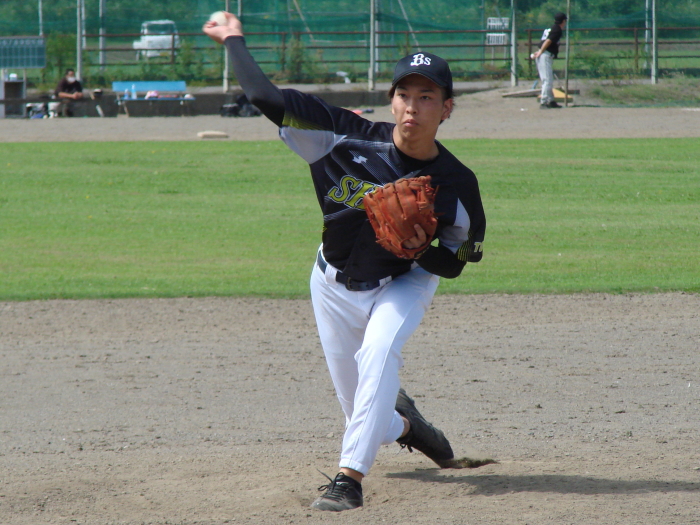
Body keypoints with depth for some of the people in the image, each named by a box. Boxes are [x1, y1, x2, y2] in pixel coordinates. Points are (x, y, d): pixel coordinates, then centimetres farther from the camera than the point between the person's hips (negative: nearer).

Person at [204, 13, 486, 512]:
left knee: (380, 349, -34)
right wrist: (234, 40, -14)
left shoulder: (456, 184, -22)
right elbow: (268, 98, -24)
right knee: (362, 410, 10)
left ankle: (350, 476, -34)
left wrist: (420, 250, -29)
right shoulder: (350, 138, -25)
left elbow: (457, 260, -8)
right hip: (335, 286, 2)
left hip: (403, 284, -2)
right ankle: (403, 423, 51)